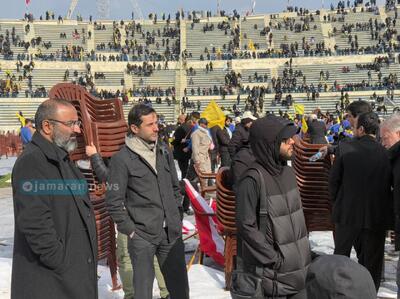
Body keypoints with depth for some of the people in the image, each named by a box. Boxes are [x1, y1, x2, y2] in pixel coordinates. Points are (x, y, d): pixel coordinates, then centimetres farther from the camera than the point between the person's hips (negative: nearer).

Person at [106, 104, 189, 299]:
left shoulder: (164, 151, 7)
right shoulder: (122, 159, -10)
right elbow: (114, 201, -8)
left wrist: (178, 217, 12)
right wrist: (129, 229, -9)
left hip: (171, 232, 5)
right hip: (142, 235, -5)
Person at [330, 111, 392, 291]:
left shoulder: (344, 148, -12)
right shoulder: (386, 153, -10)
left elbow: (334, 180, -6)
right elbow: (389, 186, -2)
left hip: (347, 212, 0)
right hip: (376, 215, 0)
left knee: (341, 255, 20)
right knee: (372, 261, 15)